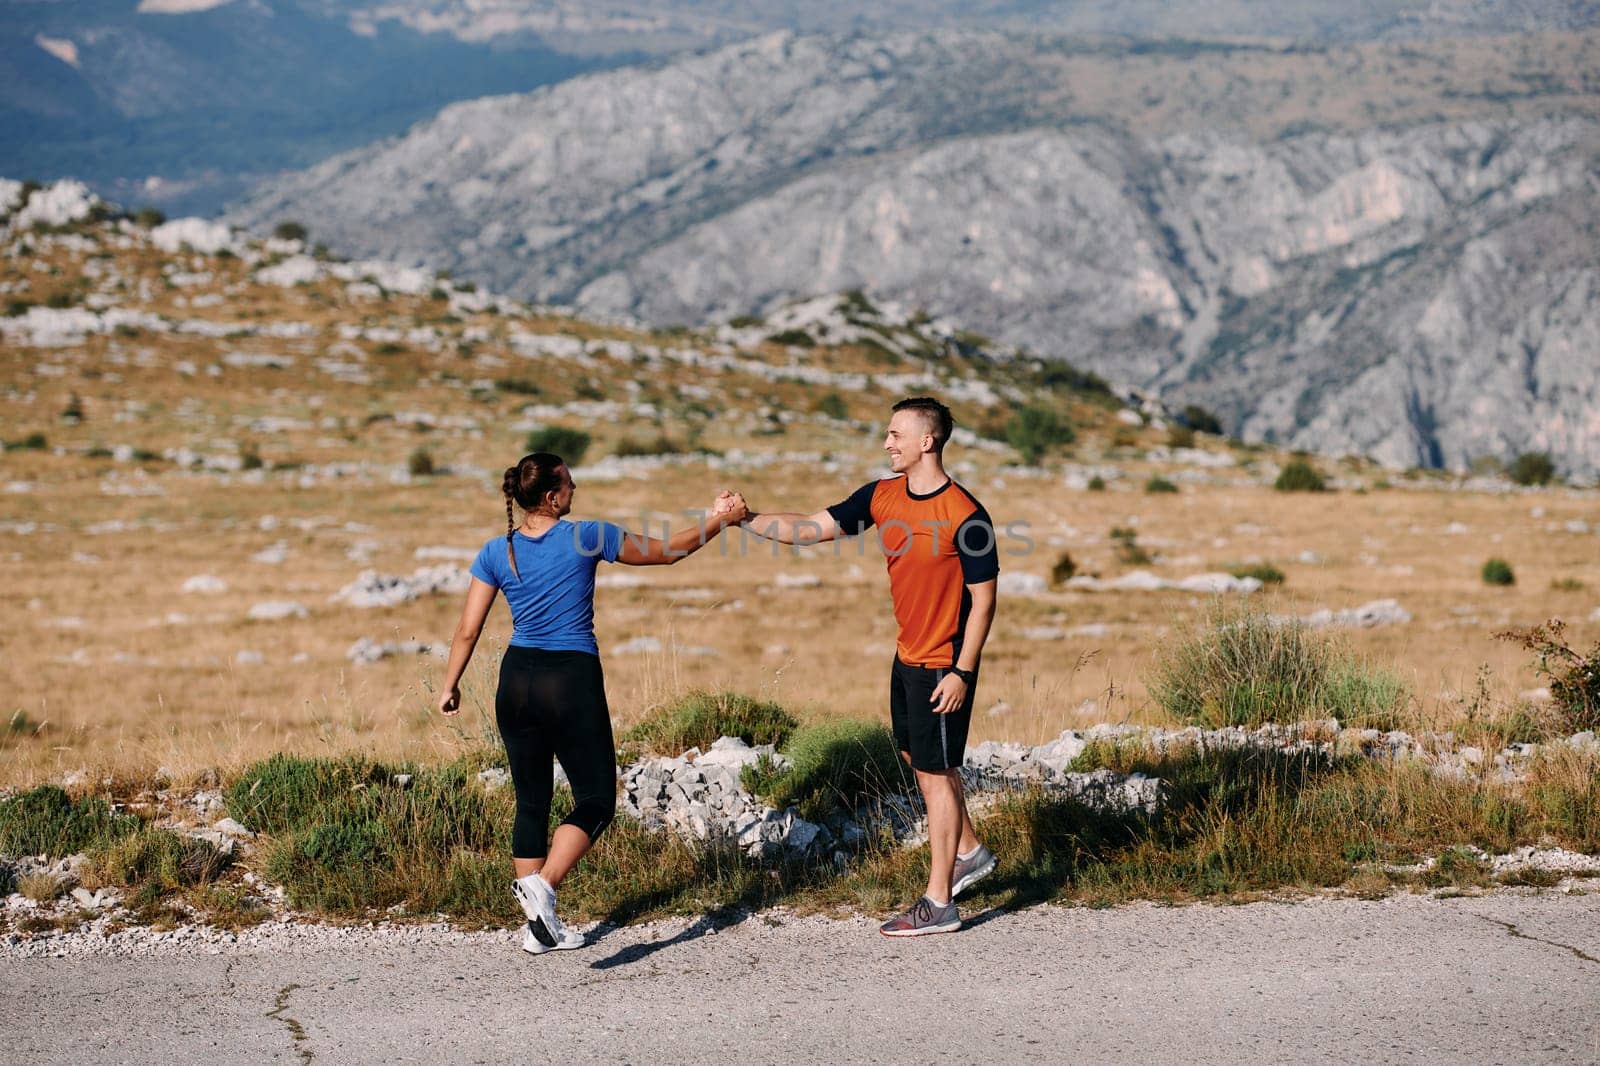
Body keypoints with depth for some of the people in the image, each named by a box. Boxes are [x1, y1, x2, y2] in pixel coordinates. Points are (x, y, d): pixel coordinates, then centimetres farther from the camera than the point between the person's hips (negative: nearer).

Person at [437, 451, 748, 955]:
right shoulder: (586, 537, -6)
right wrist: (722, 519, 17)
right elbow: (666, 551, 5)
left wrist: (450, 686, 16)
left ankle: (540, 928, 14)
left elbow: (467, 631, 3)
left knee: (531, 803, 12)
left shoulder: (495, 552, 2)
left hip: (517, 679, 4)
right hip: (573, 681, -4)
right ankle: (542, 886, -18)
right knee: (596, 800, 5)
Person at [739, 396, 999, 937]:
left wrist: (961, 672, -19)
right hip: (908, 655, 8)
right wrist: (747, 520, -5)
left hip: (944, 666, -8)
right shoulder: (882, 496, 1)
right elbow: (813, 528, 4)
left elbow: (983, 599, -16)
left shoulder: (966, 516, -20)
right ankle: (969, 852, 40)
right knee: (919, 759, 20)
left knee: (935, 772, -2)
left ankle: (938, 904, 7)